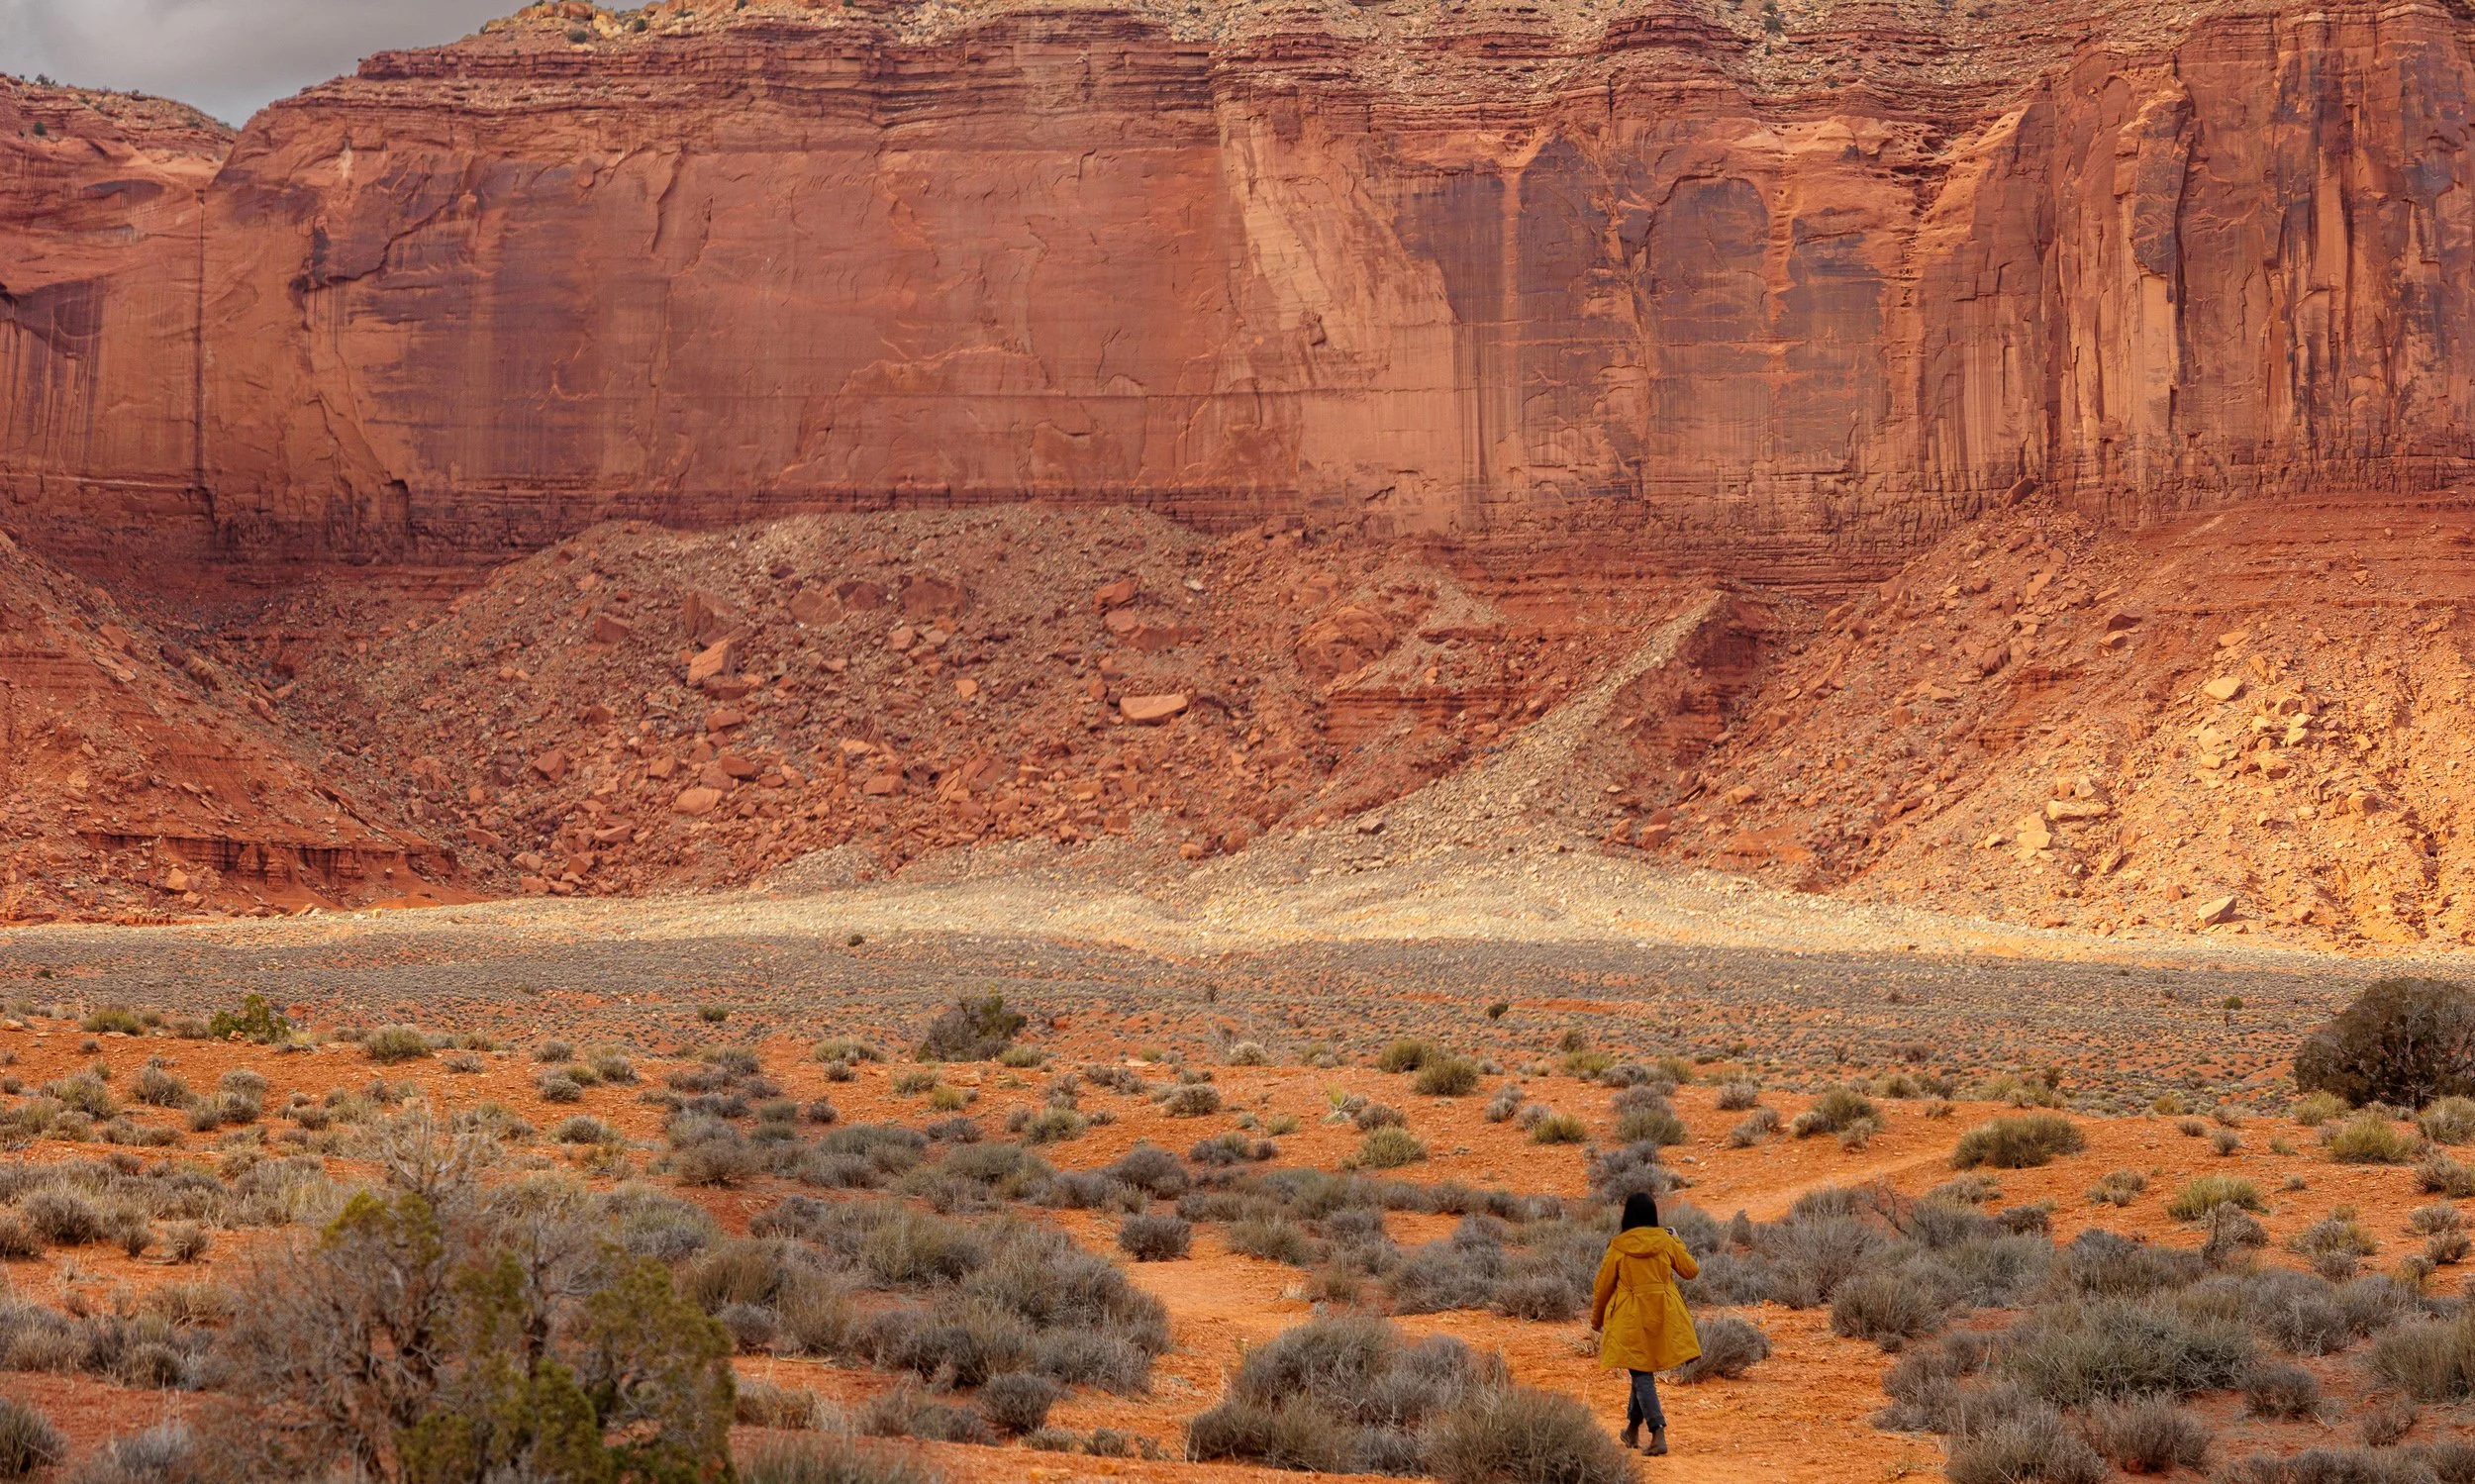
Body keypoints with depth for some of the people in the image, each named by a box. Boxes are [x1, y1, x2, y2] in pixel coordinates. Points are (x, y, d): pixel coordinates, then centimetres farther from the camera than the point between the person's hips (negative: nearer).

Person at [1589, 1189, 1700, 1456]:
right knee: (1644, 1369, 20)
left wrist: (1596, 1319, 16)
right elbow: (1691, 1270, 10)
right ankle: (1633, 1428, 30)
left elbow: (1602, 1285, 0)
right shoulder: (1666, 1241, -3)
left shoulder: (1618, 1247, -9)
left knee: (1642, 1374, 0)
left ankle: (1658, 1434, -14)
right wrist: (1676, 1242, 26)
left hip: (1631, 1317, -3)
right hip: (1663, 1314, 3)